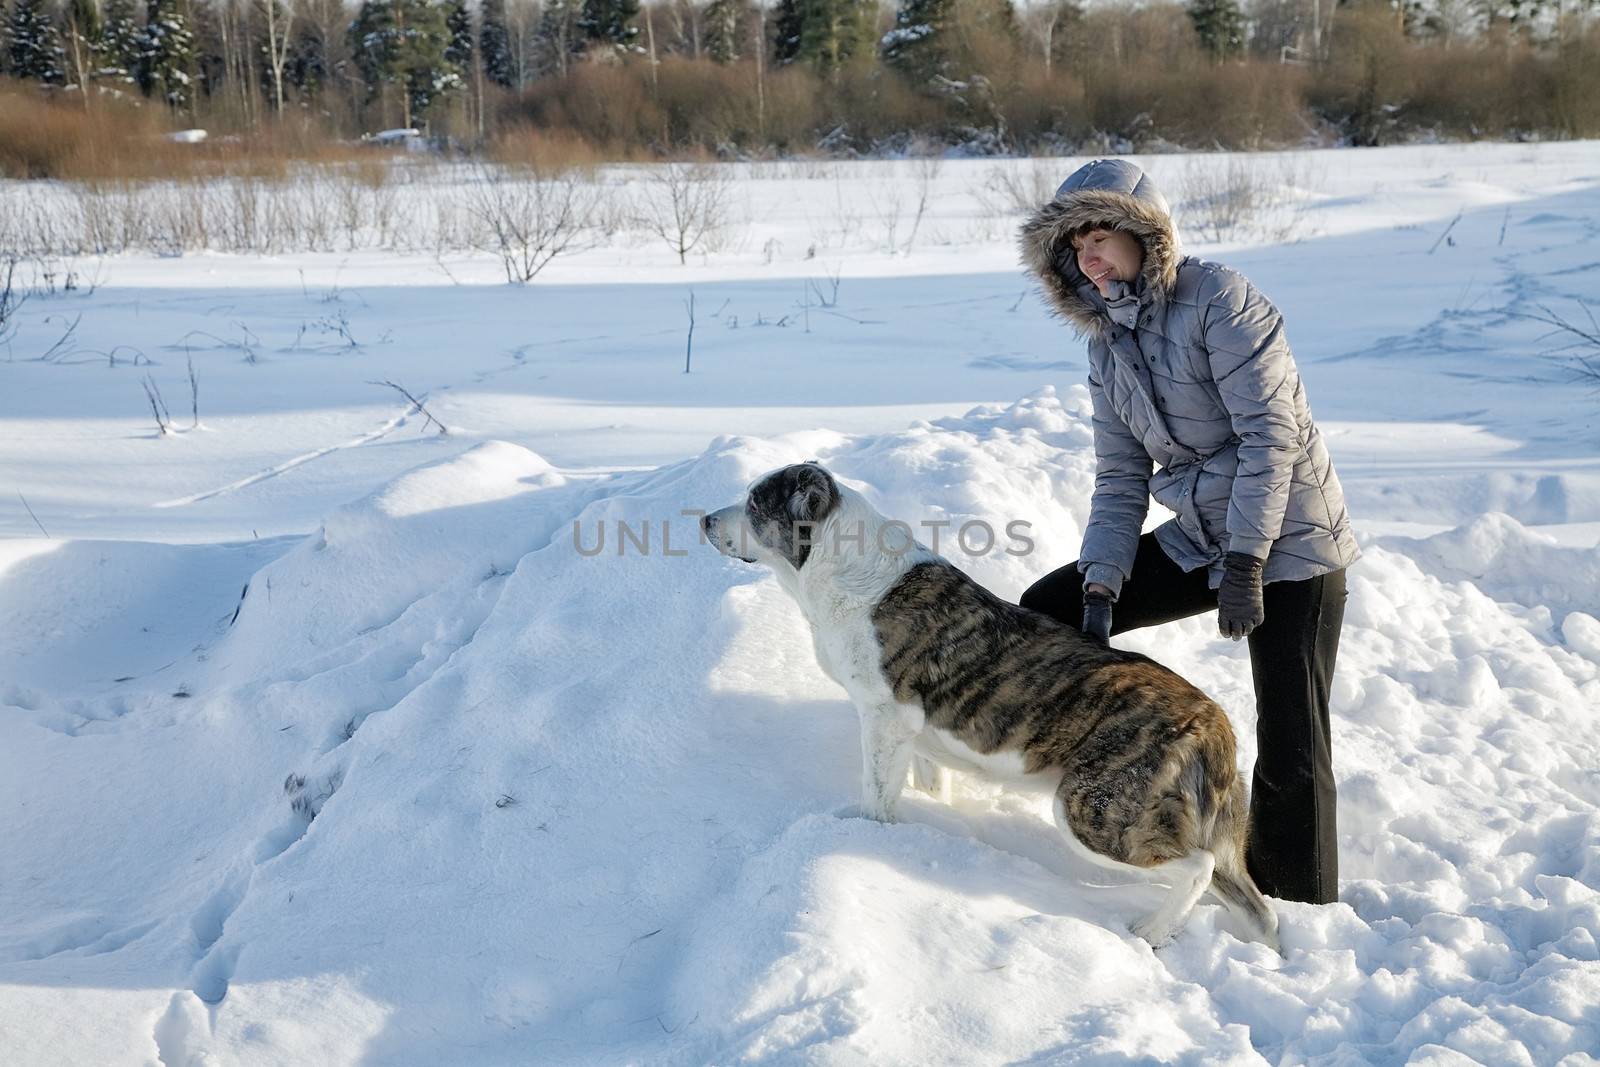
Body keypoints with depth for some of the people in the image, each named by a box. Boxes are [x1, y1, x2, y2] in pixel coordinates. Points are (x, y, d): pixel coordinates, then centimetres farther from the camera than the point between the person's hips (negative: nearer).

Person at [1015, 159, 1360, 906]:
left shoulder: (1217, 299, -15)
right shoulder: (1107, 344, 7)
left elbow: (1270, 432, -21)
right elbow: (1121, 479, 7)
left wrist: (1244, 562, -25)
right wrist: (1100, 590, -4)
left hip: (1289, 544, -7)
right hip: (1198, 542, 8)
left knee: (1290, 748, -6)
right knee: (1042, 614, 4)